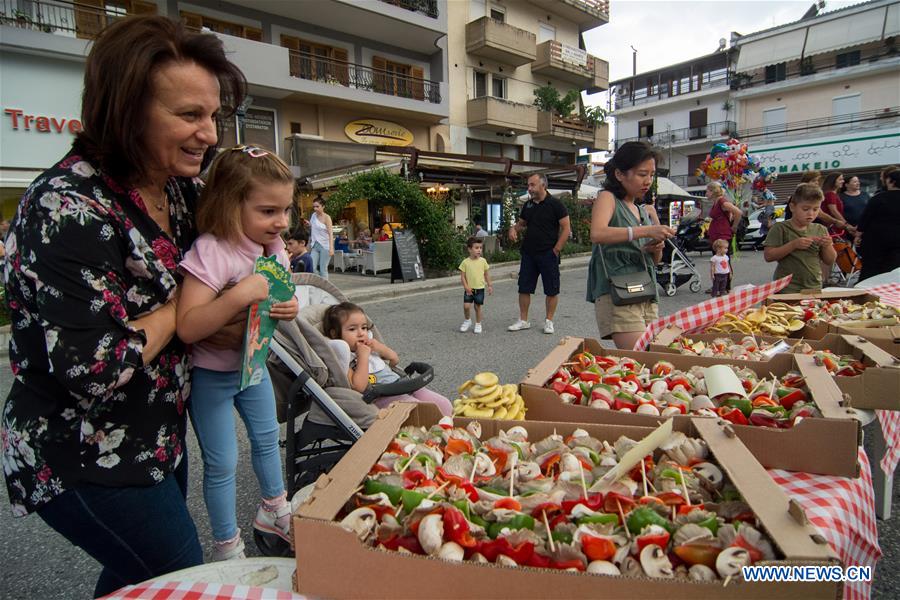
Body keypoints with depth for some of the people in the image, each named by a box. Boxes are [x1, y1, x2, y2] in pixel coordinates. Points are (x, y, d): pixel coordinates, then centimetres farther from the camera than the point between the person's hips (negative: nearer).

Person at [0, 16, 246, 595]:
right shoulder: (68, 207, -27)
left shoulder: (178, 187, -4)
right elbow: (93, 373, -31)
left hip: (158, 435, 8)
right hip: (83, 461, -7)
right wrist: (181, 310, -17)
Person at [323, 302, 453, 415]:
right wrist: (363, 356, -15)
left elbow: (395, 360, 27)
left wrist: (380, 347, 6)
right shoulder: (344, 357, -6)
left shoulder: (369, 346, 17)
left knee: (444, 404, -4)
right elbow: (359, 387, -20)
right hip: (383, 397, -8)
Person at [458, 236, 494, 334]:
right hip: (469, 289, -1)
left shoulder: (483, 261, 0)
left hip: (480, 289, 1)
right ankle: (468, 320, 18)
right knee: (466, 306, -9)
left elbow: (487, 274, 9)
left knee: (478, 307, 7)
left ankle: (478, 324, 22)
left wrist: (490, 285, 7)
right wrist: (466, 287, -13)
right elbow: (462, 276, -4)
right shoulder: (465, 262, -6)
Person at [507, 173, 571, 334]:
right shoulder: (528, 205, 10)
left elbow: (566, 228, -8)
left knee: (552, 290, 3)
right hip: (528, 253, 5)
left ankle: (548, 321, 17)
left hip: (548, 254, -5)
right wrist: (514, 229, -1)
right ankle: (523, 321, 18)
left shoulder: (555, 204, -6)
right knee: (524, 288, 7)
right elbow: (521, 223, 22)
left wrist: (556, 249, -12)